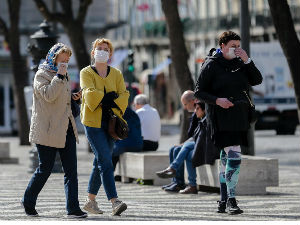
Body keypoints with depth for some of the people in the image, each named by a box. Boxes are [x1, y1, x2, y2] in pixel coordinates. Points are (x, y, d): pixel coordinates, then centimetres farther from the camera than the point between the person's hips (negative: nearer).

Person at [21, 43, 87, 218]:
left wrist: (73, 97, 13)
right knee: (45, 169, 0)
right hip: (48, 130, -7)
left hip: (66, 128, 7)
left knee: (71, 169, -2)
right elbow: (48, 95, -22)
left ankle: (73, 208, -3)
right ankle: (28, 201, 20)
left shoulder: (65, 75, 17)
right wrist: (59, 76, -19)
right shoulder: (41, 75, -6)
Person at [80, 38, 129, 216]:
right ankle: (115, 202, -22)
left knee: (100, 163, 11)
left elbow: (124, 95, 1)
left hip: (110, 123, 5)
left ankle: (91, 200, 23)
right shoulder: (86, 73, 1)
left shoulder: (116, 74, 12)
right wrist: (110, 96, -10)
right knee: (106, 162, -14)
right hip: (93, 123, -5)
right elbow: (90, 94, -15)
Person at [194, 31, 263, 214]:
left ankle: (224, 200, 18)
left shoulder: (240, 63, 12)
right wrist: (217, 100, -19)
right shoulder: (212, 65, -3)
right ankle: (231, 200, -12)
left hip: (239, 116, 6)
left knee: (226, 157, 11)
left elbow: (257, 80, 4)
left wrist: (247, 60, -6)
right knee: (234, 157, -16)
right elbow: (199, 92, -3)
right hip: (221, 117, -6)